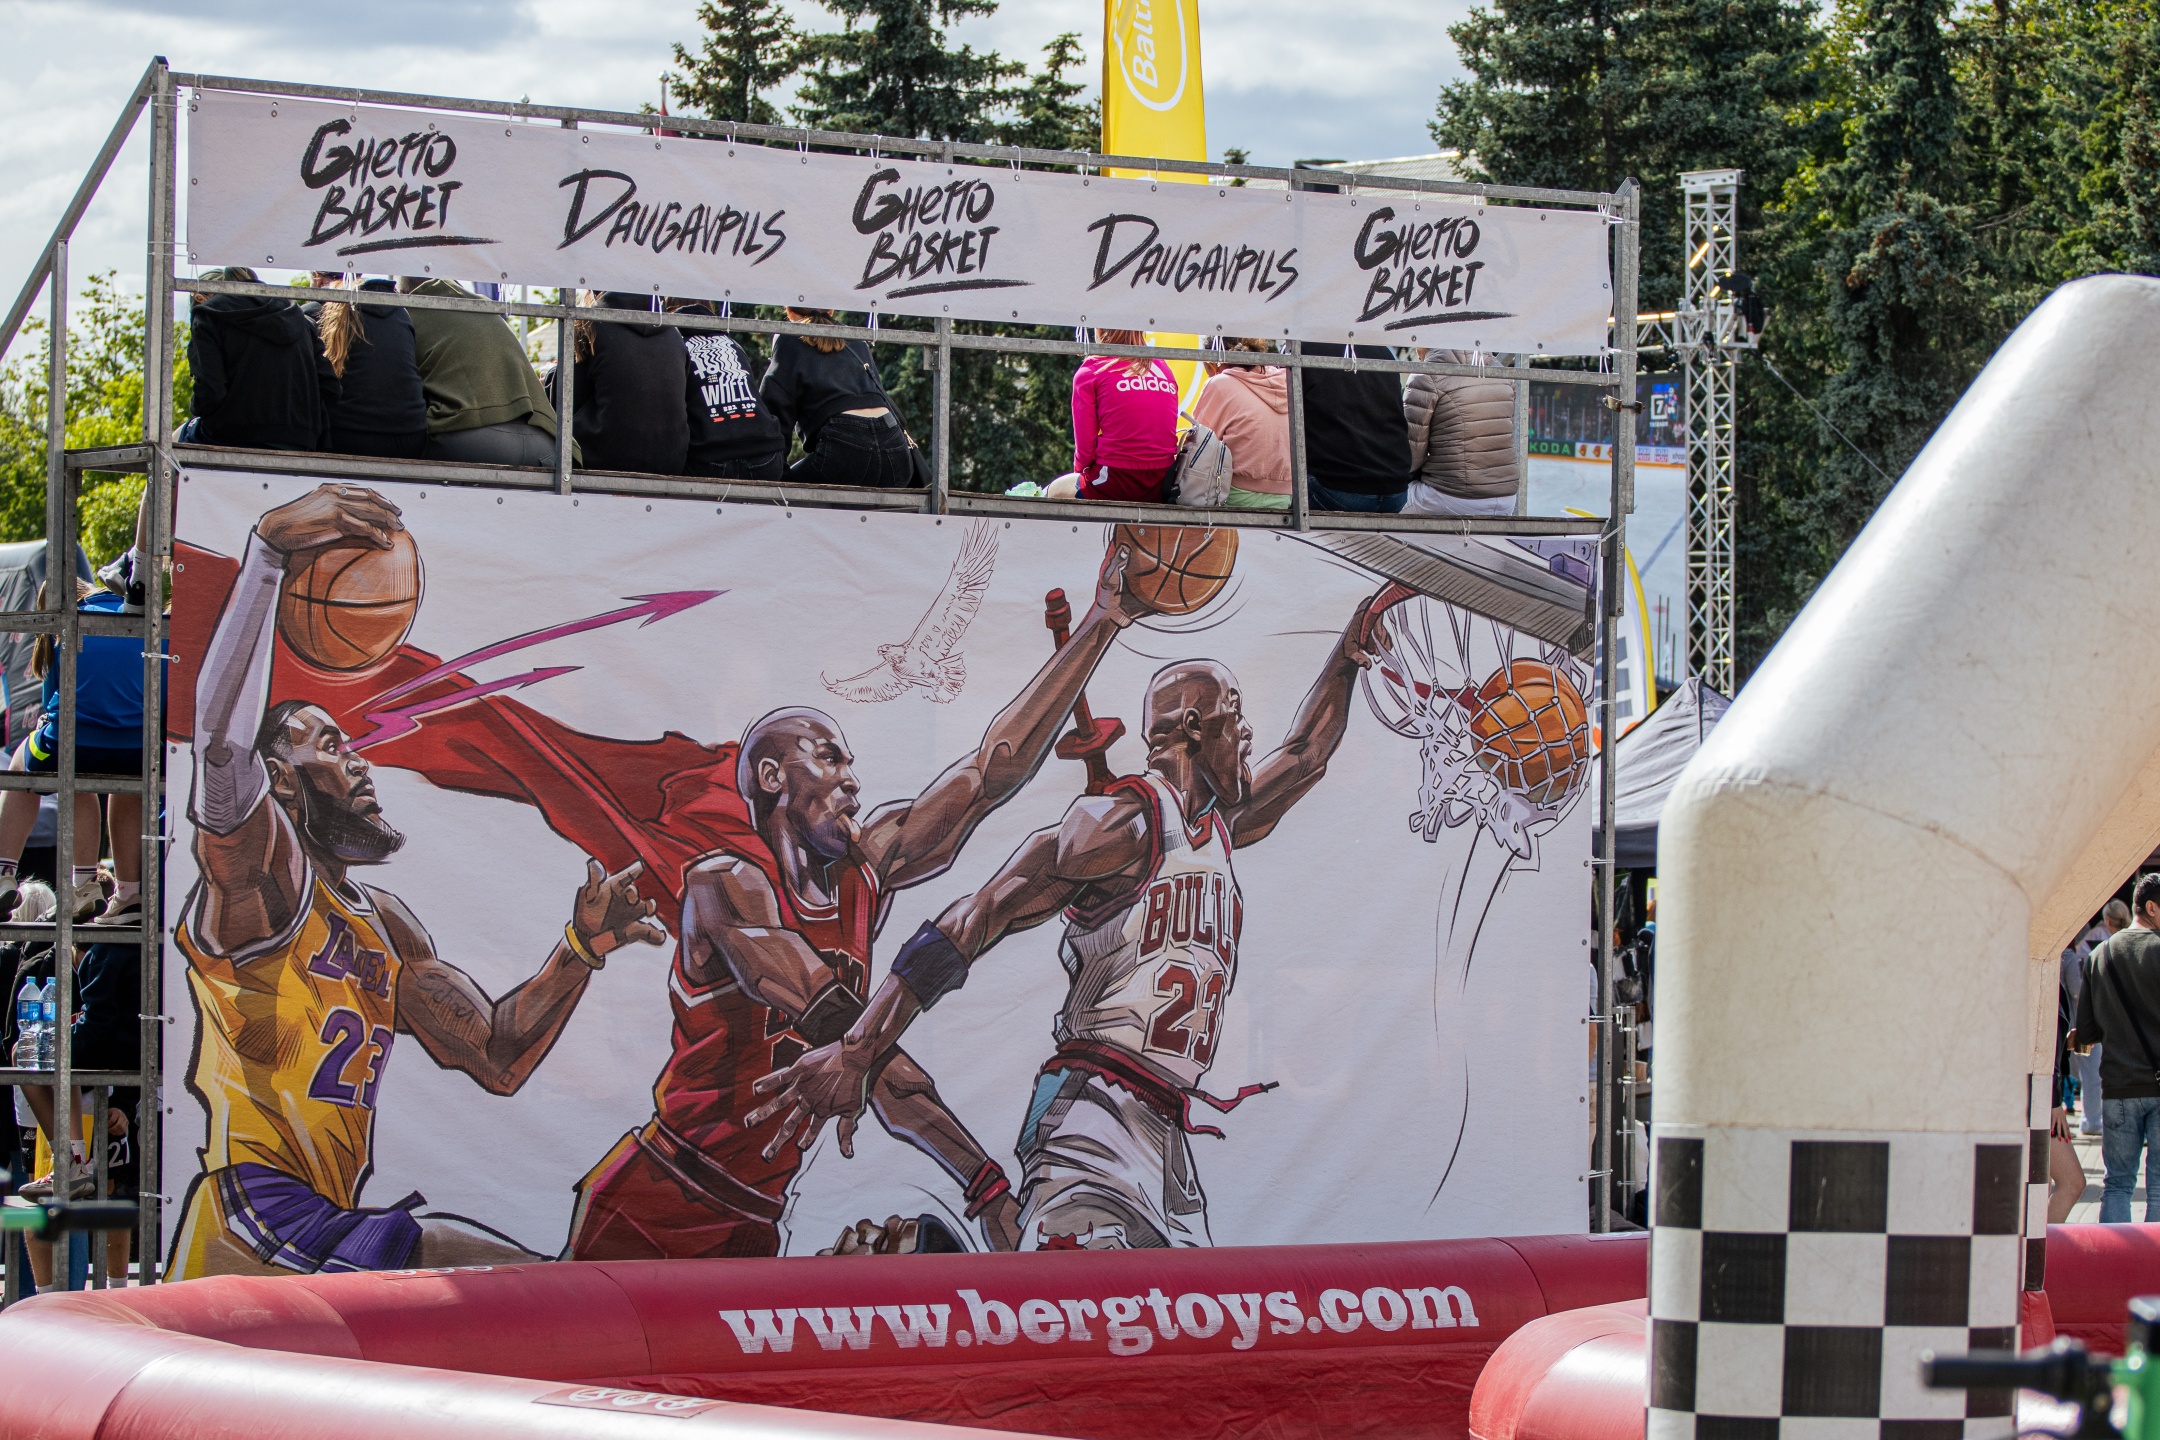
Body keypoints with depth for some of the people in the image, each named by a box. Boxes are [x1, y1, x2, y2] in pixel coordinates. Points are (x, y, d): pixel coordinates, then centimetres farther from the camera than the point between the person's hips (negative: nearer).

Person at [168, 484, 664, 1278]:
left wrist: (579, 951, 7)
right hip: (254, 1230, -9)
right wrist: (268, 549, -31)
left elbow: (497, 1058, 22)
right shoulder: (256, 868, 0)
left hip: (328, 1227, 9)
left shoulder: (385, 925, 26)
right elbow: (220, 740, -22)